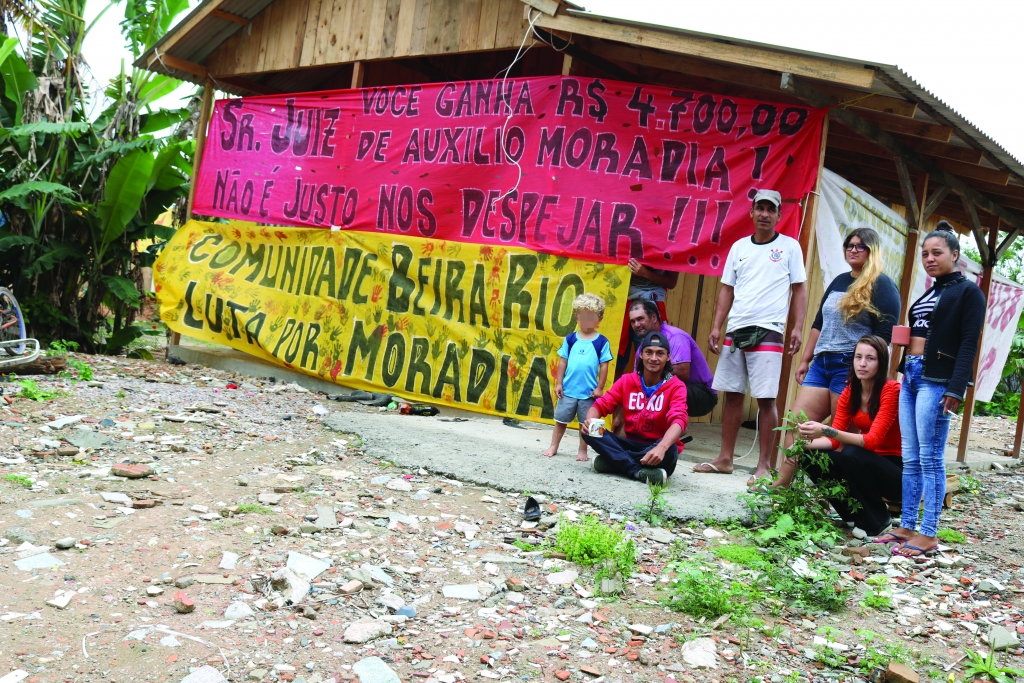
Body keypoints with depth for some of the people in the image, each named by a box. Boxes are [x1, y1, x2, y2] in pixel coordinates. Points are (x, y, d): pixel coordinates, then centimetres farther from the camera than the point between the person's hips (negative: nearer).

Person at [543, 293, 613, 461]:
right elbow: (563, 362, 5)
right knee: (560, 419, 11)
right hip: (568, 389, 2)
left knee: (586, 423, 8)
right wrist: (558, 383, 2)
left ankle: (582, 451, 20)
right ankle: (553, 446, 22)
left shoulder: (602, 341, -3)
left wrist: (600, 388, -4)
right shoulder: (570, 339, 2)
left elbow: (604, 366, -2)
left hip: (589, 391, -2)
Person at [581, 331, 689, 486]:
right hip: (632, 445, 4)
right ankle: (640, 472, -30)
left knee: (669, 449, -39)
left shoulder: (676, 386, -10)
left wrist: (661, 447, -48)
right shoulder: (627, 380, 2)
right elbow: (601, 405, -1)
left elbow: (678, 420, -27)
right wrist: (590, 420, -28)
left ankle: (616, 462, -23)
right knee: (589, 431, -19)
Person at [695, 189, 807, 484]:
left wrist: (797, 328, -7)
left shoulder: (789, 247, 4)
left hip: (768, 332, -4)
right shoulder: (739, 246, 13)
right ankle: (725, 459, 15)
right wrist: (716, 326, 6)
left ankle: (764, 466, 1)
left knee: (766, 399, -6)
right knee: (732, 394, 7)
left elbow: (799, 290, 4)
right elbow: (727, 289, 14)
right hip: (735, 330, 4)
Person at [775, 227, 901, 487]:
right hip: (822, 363, 7)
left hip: (852, 367, -7)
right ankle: (782, 481, 4)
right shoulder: (839, 281, 17)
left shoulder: (882, 286, -5)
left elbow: (884, 336, -12)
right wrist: (805, 360, 18)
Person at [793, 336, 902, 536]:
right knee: (813, 458, -15)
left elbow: (872, 440, -29)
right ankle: (857, 512, 4)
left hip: (898, 470, -6)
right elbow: (834, 440, -3)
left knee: (851, 454, -33)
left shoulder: (891, 390, -19)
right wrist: (804, 444, -23)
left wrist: (826, 430, -42)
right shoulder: (849, 392, 1)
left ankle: (877, 520, -9)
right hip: (866, 466, 6)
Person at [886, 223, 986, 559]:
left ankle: (928, 535, -3)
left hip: (936, 379, -8)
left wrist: (956, 389, -19)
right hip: (911, 375, 8)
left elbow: (969, 343, -10)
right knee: (910, 459, 8)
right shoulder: (928, 294, 20)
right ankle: (906, 527, 13)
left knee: (930, 459, -7)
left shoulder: (968, 292, -2)